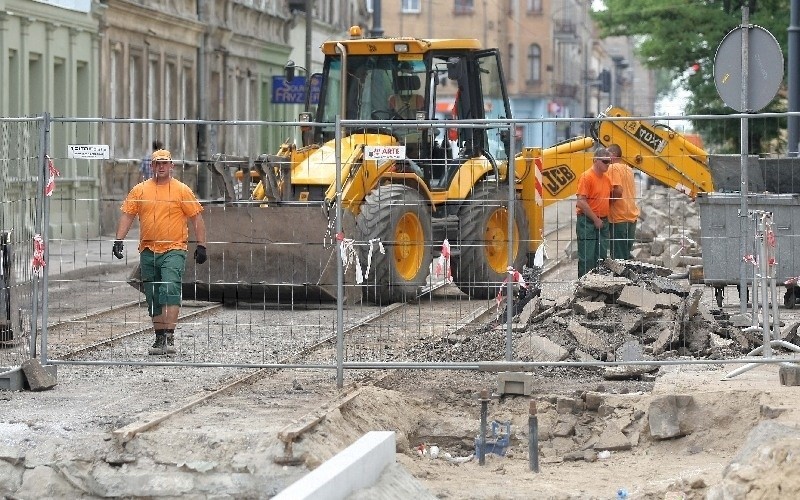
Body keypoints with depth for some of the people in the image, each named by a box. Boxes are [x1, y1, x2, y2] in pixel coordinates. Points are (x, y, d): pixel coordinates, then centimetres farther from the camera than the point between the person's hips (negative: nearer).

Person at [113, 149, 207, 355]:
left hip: (174, 250, -4)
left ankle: (169, 337, -22)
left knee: (170, 289, -20)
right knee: (153, 297, 8)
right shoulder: (140, 190, 9)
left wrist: (201, 245, -2)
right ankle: (159, 337, 18)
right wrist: (119, 240, -2)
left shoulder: (182, 190, 1)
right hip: (148, 251, 4)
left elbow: (196, 218, 3)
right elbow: (127, 215, 9)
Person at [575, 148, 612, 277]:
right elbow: (581, 202, -17)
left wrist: (605, 219, 10)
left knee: (601, 257, 11)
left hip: (603, 222, 8)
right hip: (588, 222, -8)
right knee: (587, 258, -6)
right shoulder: (586, 177, -12)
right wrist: (596, 219, -15)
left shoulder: (606, 179, 12)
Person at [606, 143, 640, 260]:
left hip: (619, 217, -9)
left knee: (618, 255, -6)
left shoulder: (613, 168, -12)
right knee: (627, 254, 14)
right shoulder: (628, 168, 16)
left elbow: (618, 191, -22)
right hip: (631, 216, 9)